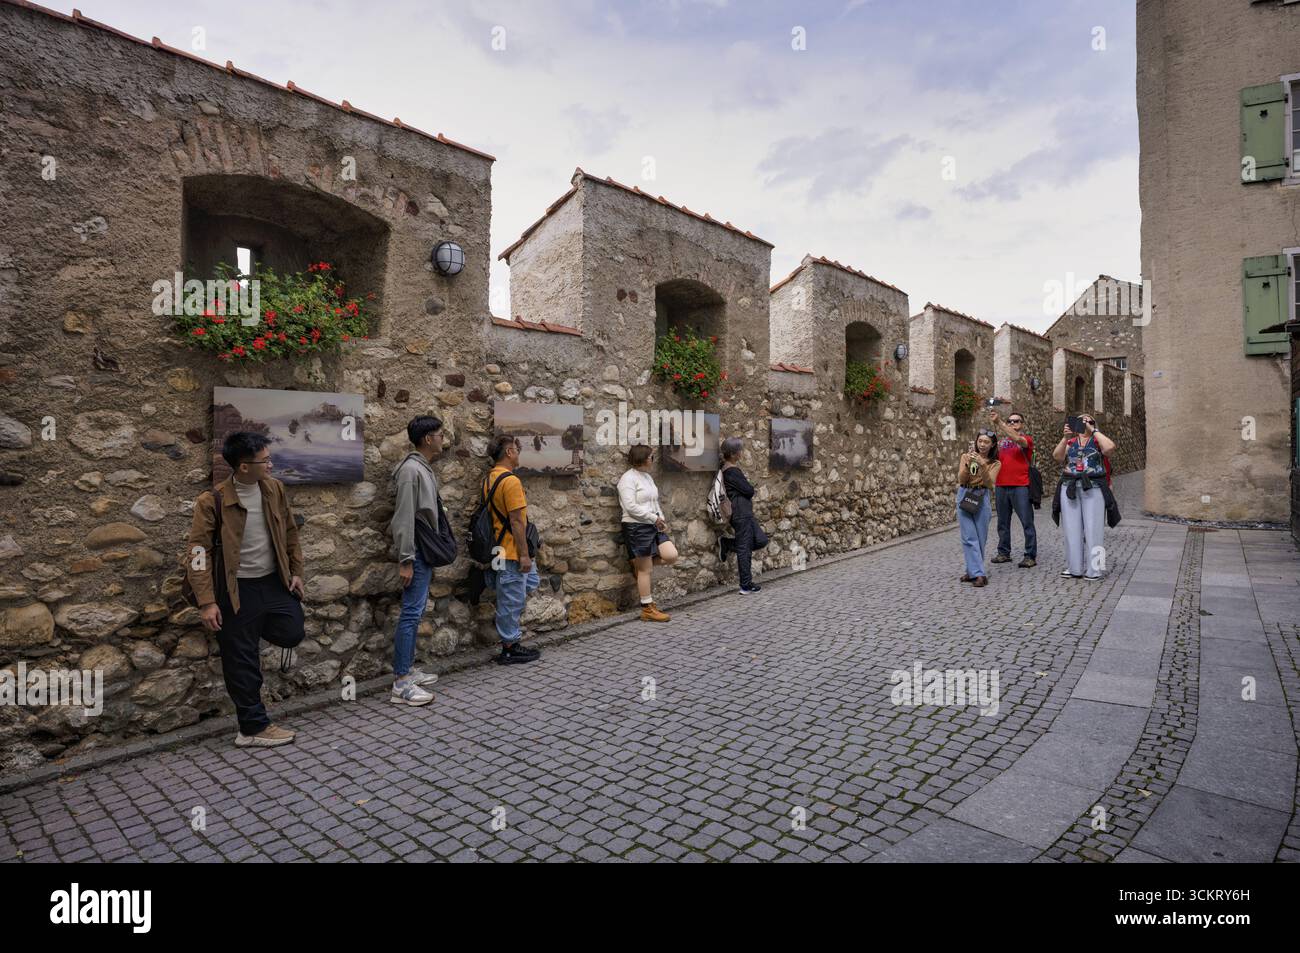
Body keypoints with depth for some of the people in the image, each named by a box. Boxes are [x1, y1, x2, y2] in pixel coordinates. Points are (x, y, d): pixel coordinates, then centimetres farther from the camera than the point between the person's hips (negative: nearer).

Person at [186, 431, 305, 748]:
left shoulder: (275, 488, -1)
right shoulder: (212, 501, -16)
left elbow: (290, 532, 10)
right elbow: (199, 552, -14)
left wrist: (296, 571, 9)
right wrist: (207, 602, -17)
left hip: (275, 582, 5)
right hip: (237, 589, -4)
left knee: (292, 634, 3)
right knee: (242, 662, 5)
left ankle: (250, 632, 33)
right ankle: (254, 728, 20)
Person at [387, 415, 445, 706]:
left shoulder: (425, 469, 13)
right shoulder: (410, 469, -17)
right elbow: (404, 518, -21)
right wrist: (405, 560, -22)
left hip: (426, 551, 10)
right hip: (417, 552, -10)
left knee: (416, 611, 14)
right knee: (411, 613, -8)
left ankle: (407, 669, 23)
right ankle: (401, 684, -4)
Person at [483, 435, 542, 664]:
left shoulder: (490, 479, 11)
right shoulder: (511, 480, -19)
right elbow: (516, 521, -21)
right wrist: (524, 554, -16)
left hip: (500, 548, 10)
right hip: (512, 552, -10)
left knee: (531, 582, 22)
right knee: (512, 600, 2)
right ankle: (510, 649, 13)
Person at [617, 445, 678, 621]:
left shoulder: (647, 477, 16)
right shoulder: (628, 478, -12)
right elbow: (631, 507, -20)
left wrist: (661, 519, 4)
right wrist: (654, 518, -16)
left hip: (653, 526, 8)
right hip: (637, 527, -8)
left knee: (671, 556, -6)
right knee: (645, 570, -1)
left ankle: (641, 563, 17)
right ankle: (648, 610, 10)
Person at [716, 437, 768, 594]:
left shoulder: (733, 467, 13)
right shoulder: (731, 471, -17)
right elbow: (749, 490, -15)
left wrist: (748, 496, -2)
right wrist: (749, 493, 5)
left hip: (745, 512, 10)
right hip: (741, 513, -10)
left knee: (761, 540, 9)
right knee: (745, 549, -1)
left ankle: (727, 544, 14)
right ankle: (746, 585, 8)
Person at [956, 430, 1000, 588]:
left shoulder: (995, 463, 5)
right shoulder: (966, 456, 6)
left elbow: (990, 484, -10)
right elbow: (961, 480, -5)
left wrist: (982, 466, -23)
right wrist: (968, 464, -20)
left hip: (982, 498, 0)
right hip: (964, 497, 0)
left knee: (980, 538, 4)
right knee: (969, 537, -6)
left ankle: (973, 570, 15)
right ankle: (978, 573, -4)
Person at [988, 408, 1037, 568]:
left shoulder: (1026, 439, 1)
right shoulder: (1001, 441, 14)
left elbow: (1016, 438, -22)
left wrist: (998, 422, -29)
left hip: (1020, 487, -5)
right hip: (1001, 487, 5)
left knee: (1027, 522, -2)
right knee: (1003, 523, 10)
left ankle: (1030, 556, 3)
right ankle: (1004, 553, 19)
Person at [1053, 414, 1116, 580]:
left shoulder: (1097, 440, 8)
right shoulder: (1070, 442, 13)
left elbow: (1110, 447, -14)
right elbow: (1057, 457, -3)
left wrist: (1093, 430, -8)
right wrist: (1065, 438, -13)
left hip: (1093, 488, -2)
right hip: (1069, 488, 3)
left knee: (1093, 528, -3)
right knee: (1072, 528, 4)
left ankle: (1093, 569, 3)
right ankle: (1074, 567, 11)